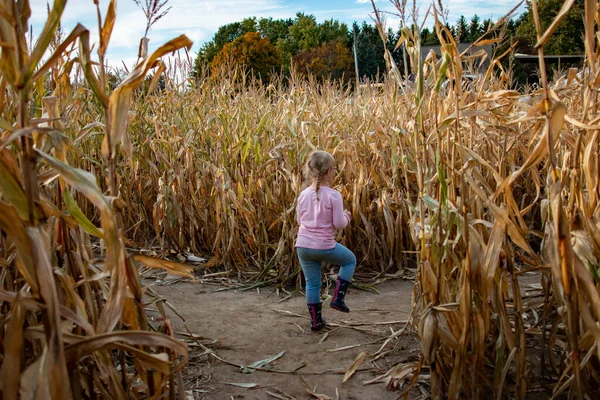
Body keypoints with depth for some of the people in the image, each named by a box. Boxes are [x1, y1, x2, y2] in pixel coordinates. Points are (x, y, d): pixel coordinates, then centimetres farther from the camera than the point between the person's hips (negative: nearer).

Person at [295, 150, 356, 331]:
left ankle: (316, 321, 24)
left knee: (312, 283, 16)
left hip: (303, 246, 4)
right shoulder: (333, 195, -13)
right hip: (325, 246, -4)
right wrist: (347, 216, 9)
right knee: (350, 260, 23)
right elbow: (339, 224, -11)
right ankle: (337, 298, 16)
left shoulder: (303, 195, 2)